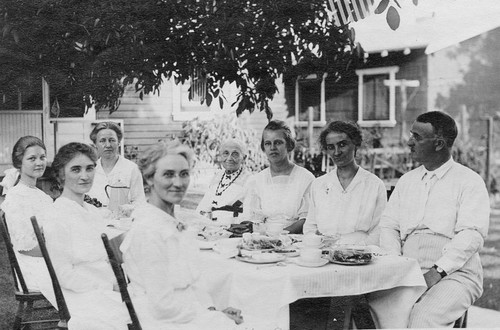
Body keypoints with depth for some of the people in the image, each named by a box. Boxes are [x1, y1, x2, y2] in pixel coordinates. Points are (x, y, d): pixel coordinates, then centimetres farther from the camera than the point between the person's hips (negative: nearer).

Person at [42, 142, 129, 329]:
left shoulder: (92, 211, 14)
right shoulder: (56, 217, -10)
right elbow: (64, 275, -12)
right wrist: (112, 286, -11)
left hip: (109, 291, 7)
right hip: (82, 298, -7)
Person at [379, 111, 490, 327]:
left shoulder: (469, 182, 0)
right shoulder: (406, 181, 18)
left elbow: (471, 235, -11)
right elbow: (388, 226, 12)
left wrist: (438, 271, -21)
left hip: (454, 274, -4)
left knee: (423, 317, -33)